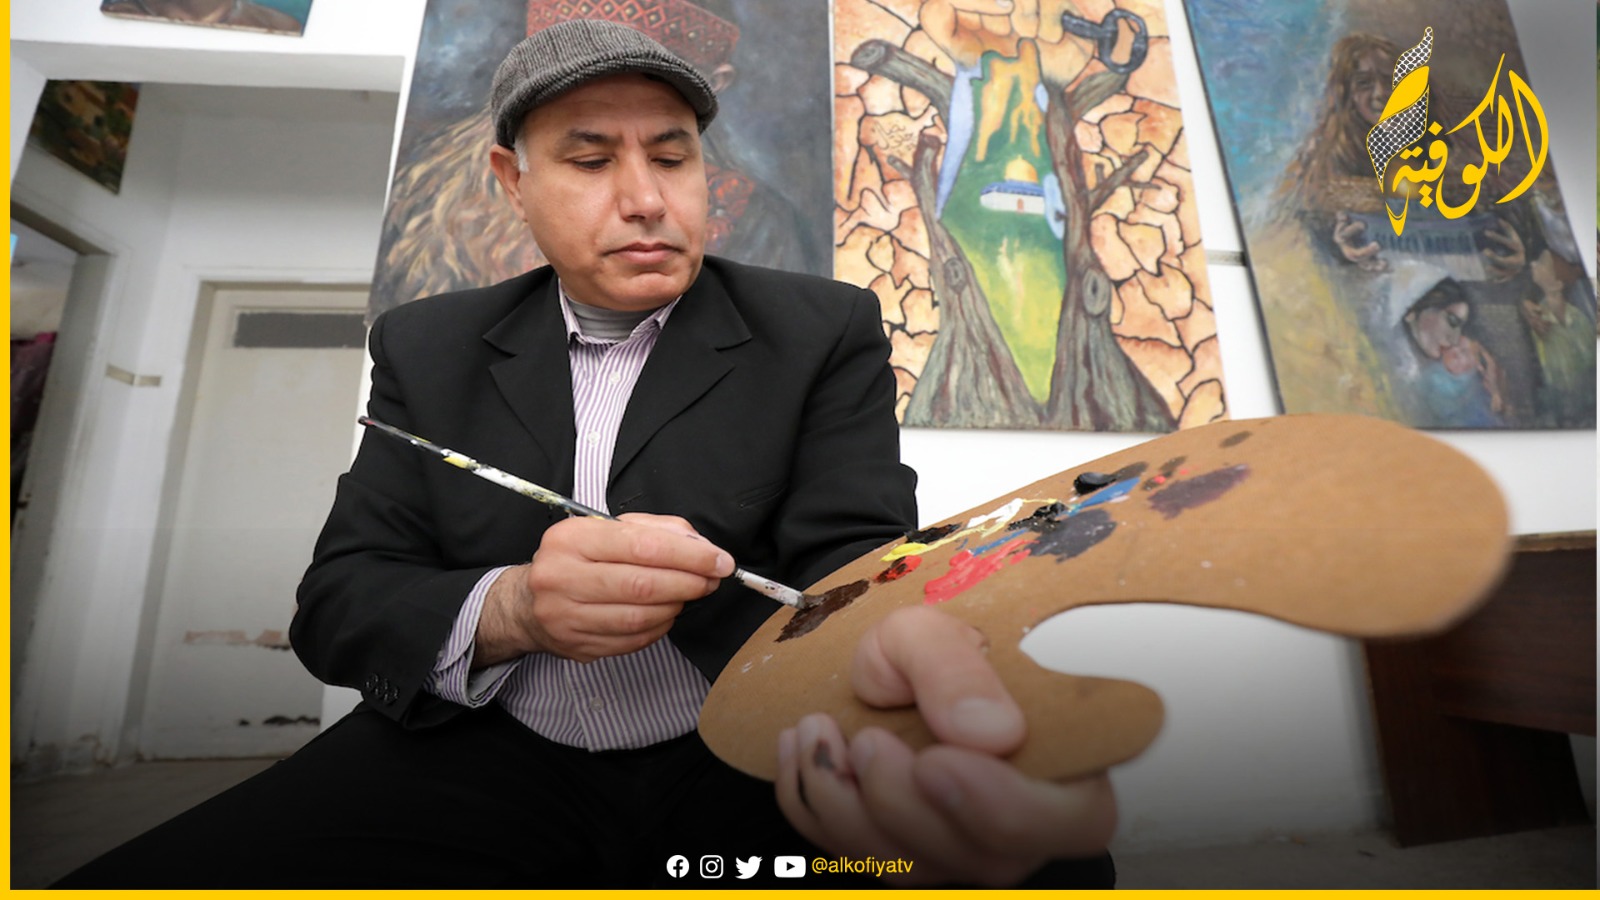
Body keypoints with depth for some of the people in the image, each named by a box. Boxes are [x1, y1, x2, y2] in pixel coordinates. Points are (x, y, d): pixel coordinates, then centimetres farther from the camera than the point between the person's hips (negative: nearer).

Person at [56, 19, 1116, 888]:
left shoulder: (823, 331, -1)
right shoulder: (430, 348, 6)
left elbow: (852, 556, -10)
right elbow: (337, 601, 3)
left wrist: (905, 656, -35)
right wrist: (508, 610, -21)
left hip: (750, 766, -1)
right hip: (483, 766, 3)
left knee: (1056, 866, -25)